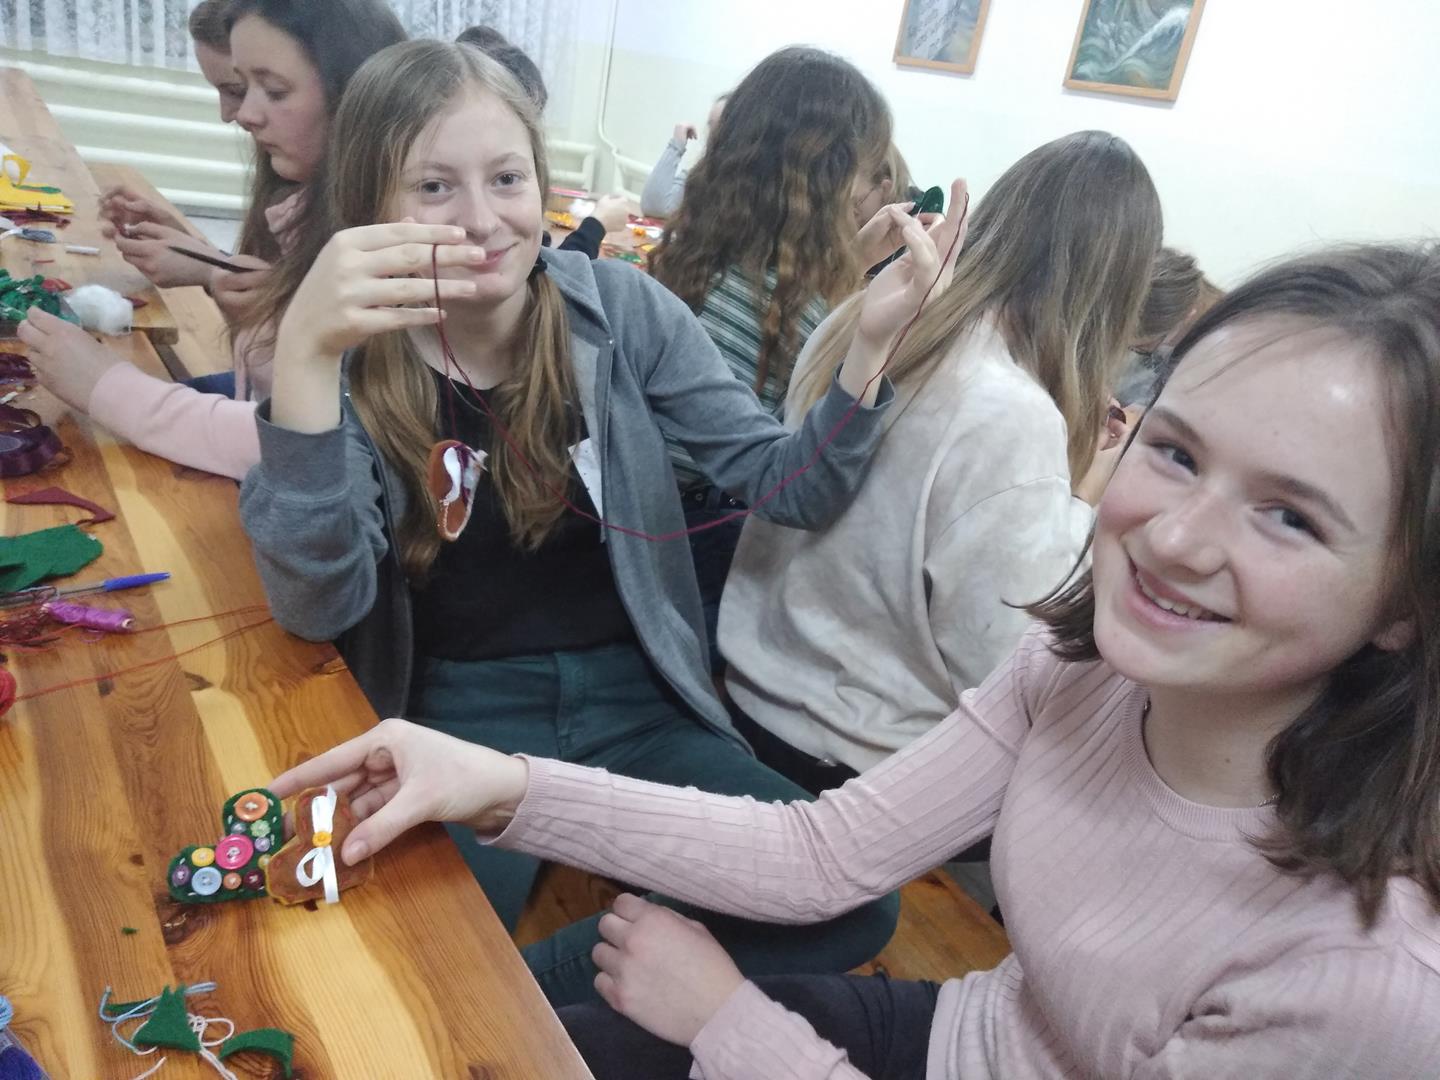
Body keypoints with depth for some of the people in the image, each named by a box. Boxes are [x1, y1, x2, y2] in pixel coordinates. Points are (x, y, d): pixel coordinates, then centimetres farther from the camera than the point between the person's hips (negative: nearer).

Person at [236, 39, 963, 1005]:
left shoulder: (619, 307, -3)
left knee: (854, 903, -15)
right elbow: (319, 609, -19)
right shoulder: (354, 353, -6)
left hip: (635, 700, 3)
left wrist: (870, 343, -20)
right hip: (460, 715, -2)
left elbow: (787, 490, -3)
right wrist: (307, 357, -32)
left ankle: (529, 991, -2)